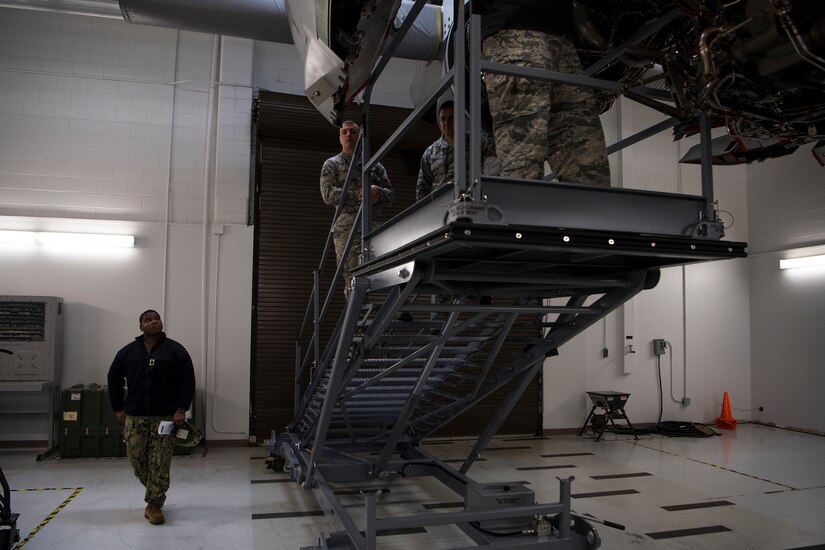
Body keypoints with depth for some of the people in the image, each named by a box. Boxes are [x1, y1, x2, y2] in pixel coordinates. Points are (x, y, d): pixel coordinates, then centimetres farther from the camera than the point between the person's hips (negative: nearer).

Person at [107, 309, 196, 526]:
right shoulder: (128, 352, 7)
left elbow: (188, 381, -2)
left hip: (165, 417, -2)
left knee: (160, 464, -2)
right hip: (134, 418, 3)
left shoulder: (175, 350, 0)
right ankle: (154, 493, 33)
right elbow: (114, 379, 16)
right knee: (137, 459, 8)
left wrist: (181, 409, -9)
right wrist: (118, 408, 10)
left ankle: (154, 504, 11)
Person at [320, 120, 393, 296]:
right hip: (346, 228, -3)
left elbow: (390, 195, 17)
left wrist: (378, 192, -7)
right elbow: (328, 194, 0)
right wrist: (359, 196, -9)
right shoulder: (331, 164, 15)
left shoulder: (375, 165, 23)